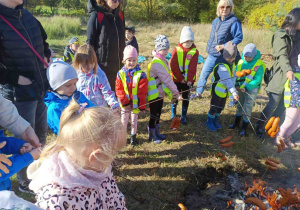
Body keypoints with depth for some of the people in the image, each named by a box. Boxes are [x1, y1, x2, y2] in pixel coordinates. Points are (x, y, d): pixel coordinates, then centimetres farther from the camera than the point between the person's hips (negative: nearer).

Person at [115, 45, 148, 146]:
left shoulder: (141, 75, -13)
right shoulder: (120, 74, -6)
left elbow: (142, 92, -12)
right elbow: (118, 90, -7)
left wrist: (142, 105, -13)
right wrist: (124, 102, -14)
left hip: (136, 103, -1)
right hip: (124, 104, 1)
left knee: (134, 120, 16)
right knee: (123, 120, 15)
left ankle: (133, 135, 36)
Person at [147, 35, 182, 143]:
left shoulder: (163, 60, 8)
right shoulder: (156, 63, -23)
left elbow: (168, 78, 10)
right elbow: (167, 80, -25)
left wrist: (172, 93, 8)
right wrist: (176, 93, -23)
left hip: (160, 93, 9)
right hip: (154, 94, -9)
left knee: (158, 114, 20)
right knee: (154, 115, 5)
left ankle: (156, 132, 36)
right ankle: (152, 135, 22)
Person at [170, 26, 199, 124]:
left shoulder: (195, 52, -4)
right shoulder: (177, 50, -5)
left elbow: (193, 67, -10)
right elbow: (173, 65, -10)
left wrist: (189, 79, -19)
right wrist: (180, 78, -13)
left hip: (188, 80, 0)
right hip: (177, 79, 0)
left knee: (186, 98, 10)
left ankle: (183, 116, 23)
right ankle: (173, 114, 30)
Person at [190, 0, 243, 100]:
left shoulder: (234, 22, -12)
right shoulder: (216, 21, 9)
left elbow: (239, 38, -15)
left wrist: (224, 46, -22)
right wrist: (209, 47, 14)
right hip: (212, 54, 6)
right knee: (204, 73, 8)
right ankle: (198, 93, 25)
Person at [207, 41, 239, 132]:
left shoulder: (232, 63, -1)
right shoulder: (221, 66, -29)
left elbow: (232, 77, 1)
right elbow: (227, 81, -37)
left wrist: (233, 89, -8)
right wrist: (234, 92, -43)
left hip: (225, 90, 8)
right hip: (217, 90, -8)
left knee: (221, 107, 20)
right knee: (214, 108, 5)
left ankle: (215, 121, 40)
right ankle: (209, 122, 28)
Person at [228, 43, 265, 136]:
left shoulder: (259, 65, -16)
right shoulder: (241, 61, -3)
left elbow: (257, 80, -17)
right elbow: (236, 74, 3)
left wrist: (246, 87, -24)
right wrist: (237, 85, -12)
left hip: (252, 89, -5)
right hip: (241, 88, 5)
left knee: (247, 109, 1)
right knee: (239, 106, 18)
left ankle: (244, 128, 15)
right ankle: (236, 123, 36)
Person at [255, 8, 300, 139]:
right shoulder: (281, 35, -8)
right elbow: (282, 55, -21)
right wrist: (288, 70, -36)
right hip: (281, 76, -7)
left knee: (283, 105, 10)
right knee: (273, 104, -2)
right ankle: (259, 126, 15)